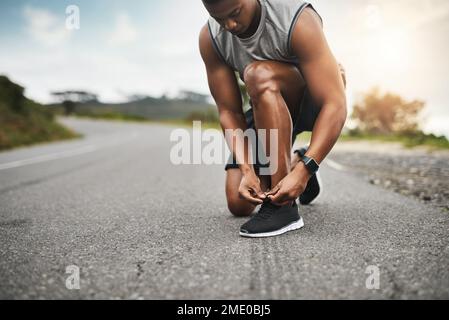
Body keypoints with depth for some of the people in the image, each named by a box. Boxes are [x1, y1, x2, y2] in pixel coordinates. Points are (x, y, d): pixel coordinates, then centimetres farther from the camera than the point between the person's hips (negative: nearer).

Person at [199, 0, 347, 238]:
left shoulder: (298, 19, -30)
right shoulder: (210, 38, -17)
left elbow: (336, 106, -34)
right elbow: (229, 112, -15)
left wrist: (303, 171, -41)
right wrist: (247, 170, -27)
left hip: (313, 99, -4)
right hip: (267, 110, 5)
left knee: (259, 75, -38)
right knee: (238, 204, -5)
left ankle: (282, 206, -32)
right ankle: (293, 162, 26)